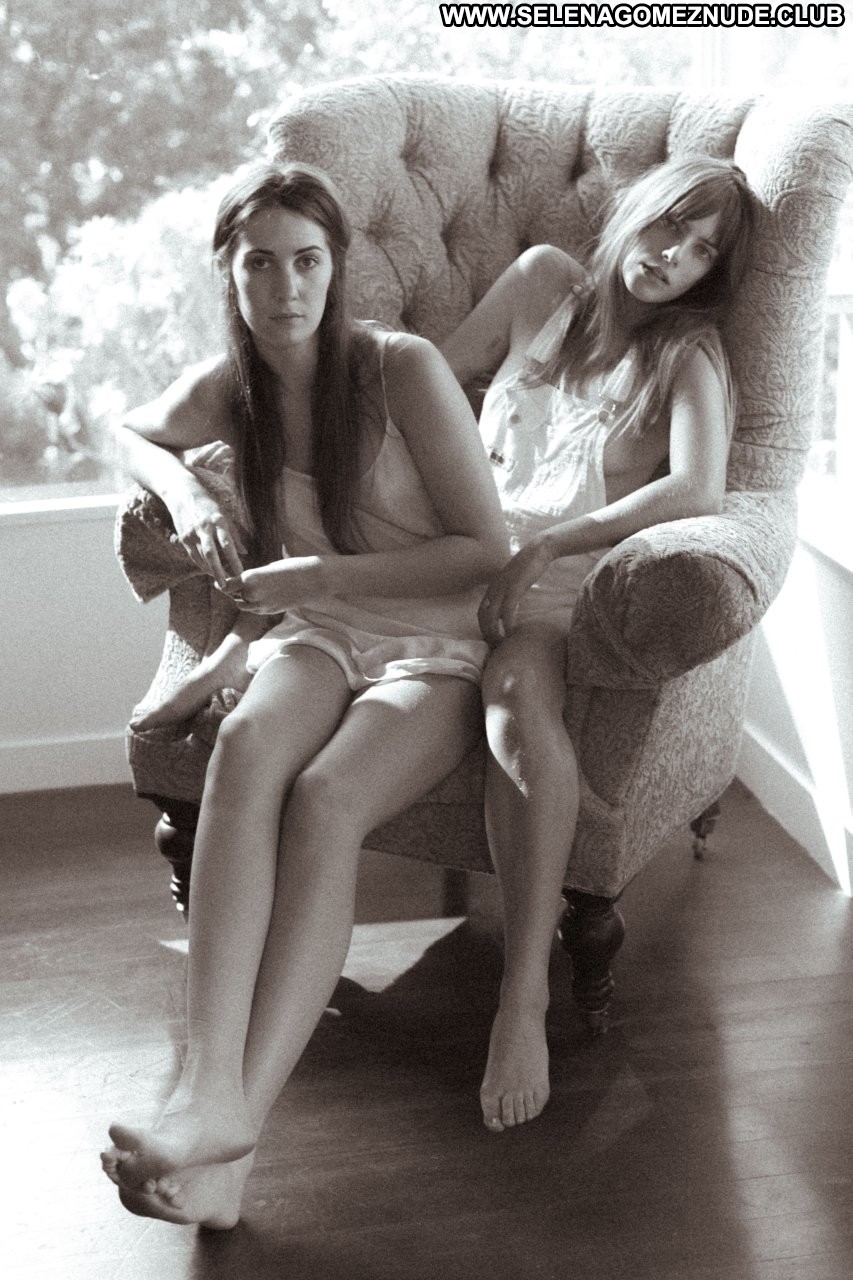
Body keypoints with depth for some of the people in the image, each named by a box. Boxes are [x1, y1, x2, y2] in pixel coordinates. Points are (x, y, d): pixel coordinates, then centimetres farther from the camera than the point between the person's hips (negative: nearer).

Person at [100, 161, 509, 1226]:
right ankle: (211, 1080, -48)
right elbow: (130, 435, 28)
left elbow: (487, 549, -8)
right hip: (313, 636, 3)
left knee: (325, 797, -35)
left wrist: (323, 575, -16)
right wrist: (184, 493, 4)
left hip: (433, 653, -3)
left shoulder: (402, 369, -9)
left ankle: (232, 1115, -42)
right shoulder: (225, 389, 6)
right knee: (248, 742, -35)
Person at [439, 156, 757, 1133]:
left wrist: (542, 546, -21)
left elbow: (697, 489, -11)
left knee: (516, 688, -39)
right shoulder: (545, 281, 20)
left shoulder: (689, 351, 8)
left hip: (568, 575, -5)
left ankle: (525, 996, -43)